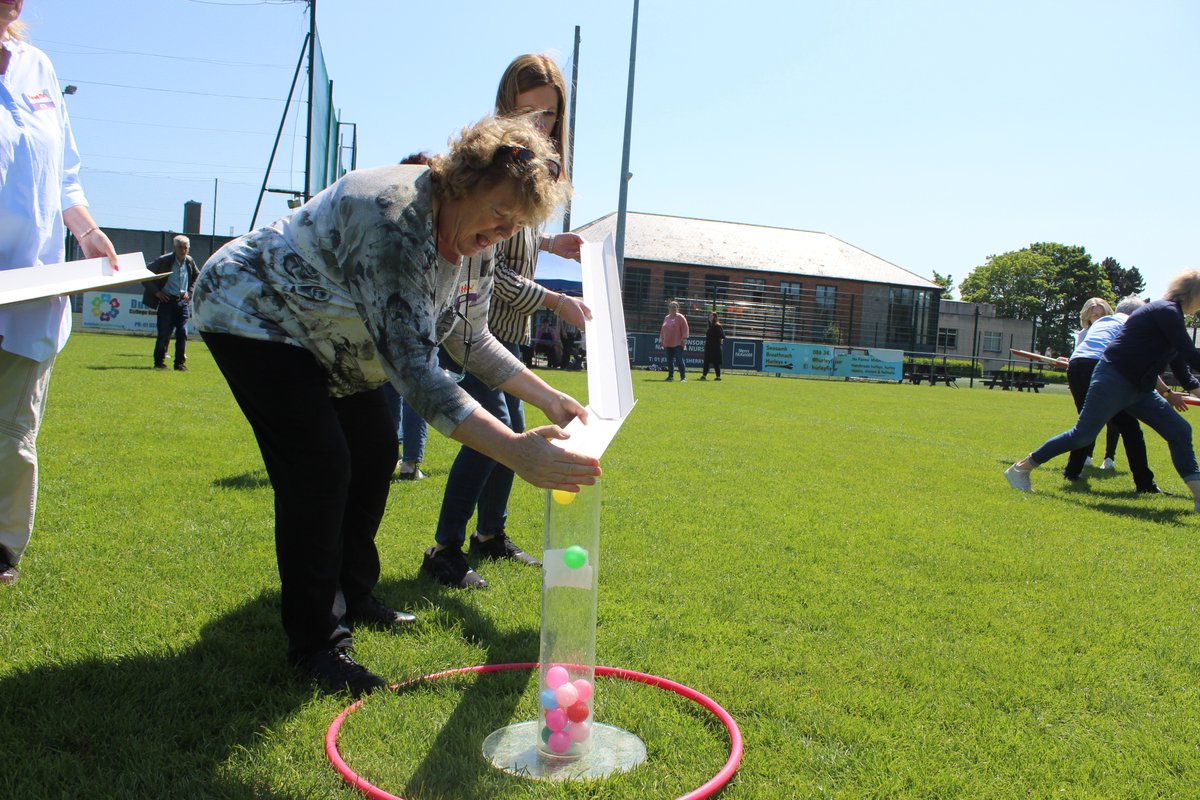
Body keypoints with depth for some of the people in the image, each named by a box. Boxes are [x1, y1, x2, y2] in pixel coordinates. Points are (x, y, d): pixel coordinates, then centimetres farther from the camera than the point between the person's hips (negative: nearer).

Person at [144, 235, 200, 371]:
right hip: (167, 300, -4)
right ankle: (159, 362, 9)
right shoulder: (164, 260, -10)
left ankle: (180, 363, 7)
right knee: (164, 333, -2)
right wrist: (156, 292, -8)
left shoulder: (190, 262, 4)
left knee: (182, 333, 0)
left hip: (183, 301, 4)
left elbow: (197, 276, 23)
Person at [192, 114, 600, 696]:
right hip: (251, 314, -9)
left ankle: (351, 596, 24)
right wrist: (516, 453, -49)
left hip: (315, 331, 9)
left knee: (376, 450, 7)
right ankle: (314, 641, -5)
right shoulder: (395, 217, -36)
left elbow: (470, 342, 5)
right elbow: (412, 366, -43)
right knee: (320, 468, -17)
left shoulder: (470, 241, -8)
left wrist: (548, 398, -4)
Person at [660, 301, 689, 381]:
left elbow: (685, 328, -7)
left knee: (680, 360, -9)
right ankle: (670, 376, 17)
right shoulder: (667, 318, 16)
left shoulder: (680, 317, -2)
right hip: (668, 344, 6)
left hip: (677, 344, -6)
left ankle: (683, 377, -7)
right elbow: (663, 330, 21)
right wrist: (661, 339, 15)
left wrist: (684, 339, -13)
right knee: (669, 361, 9)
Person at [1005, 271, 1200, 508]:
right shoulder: (1167, 311, -12)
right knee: (1082, 435, -6)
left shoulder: (1170, 314, 17)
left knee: (1180, 431, 2)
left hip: (1139, 390, 10)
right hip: (1114, 380, -10)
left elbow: (1180, 363, 22)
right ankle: (1020, 468, 3)